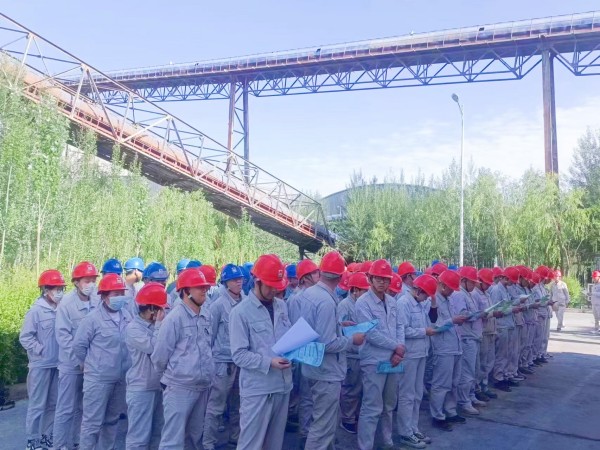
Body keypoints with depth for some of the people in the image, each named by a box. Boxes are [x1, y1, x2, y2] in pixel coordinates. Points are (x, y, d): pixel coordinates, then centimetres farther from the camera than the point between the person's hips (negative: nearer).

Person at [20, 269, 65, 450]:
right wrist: (41, 351, -12)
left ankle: (47, 435, 28)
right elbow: (25, 337, -9)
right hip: (41, 365, -5)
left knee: (53, 403, 14)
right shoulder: (36, 310, -11)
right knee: (37, 404, 4)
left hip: (57, 364, 5)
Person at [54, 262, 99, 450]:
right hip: (71, 364, -4)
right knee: (66, 408, 3)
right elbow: (62, 335, -12)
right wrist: (80, 358, -16)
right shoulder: (67, 303, -11)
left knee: (82, 407, 14)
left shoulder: (96, 303, -2)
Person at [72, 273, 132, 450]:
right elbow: (78, 345, -7)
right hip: (98, 378, -5)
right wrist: (90, 365, 4)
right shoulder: (93, 318, -13)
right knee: (93, 421, 2)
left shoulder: (127, 315, 1)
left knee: (112, 419, 19)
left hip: (121, 378, 5)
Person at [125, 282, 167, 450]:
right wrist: (159, 324, -15)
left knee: (157, 433, 17)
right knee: (138, 436, -2)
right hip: (141, 389, -7)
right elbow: (153, 347, -23)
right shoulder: (133, 328, -12)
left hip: (158, 387, 7)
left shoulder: (156, 326, 7)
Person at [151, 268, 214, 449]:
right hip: (179, 387, -6)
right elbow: (160, 355, -9)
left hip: (203, 386, 6)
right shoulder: (174, 318, -13)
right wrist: (171, 375, 5)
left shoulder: (206, 316, 5)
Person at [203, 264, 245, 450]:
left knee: (237, 404, 17)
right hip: (224, 361, -5)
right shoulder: (218, 305, -11)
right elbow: (209, 334, -5)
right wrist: (208, 358, -1)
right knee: (216, 405, 0)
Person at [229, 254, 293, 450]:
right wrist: (269, 362, -23)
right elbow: (239, 355, -13)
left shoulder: (282, 306, 9)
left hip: (282, 385, 6)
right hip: (257, 389, -6)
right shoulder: (241, 312, -9)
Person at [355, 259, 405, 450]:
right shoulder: (363, 302, -12)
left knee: (389, 405, 18)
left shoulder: (391, 301, 9)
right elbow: (371, 334, -18)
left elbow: (400, 326, 8)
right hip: (374, 362, -7)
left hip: (392, 360, 7)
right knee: (372, 408, -3)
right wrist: (396, 346, -12)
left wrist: (399, 350, -8)